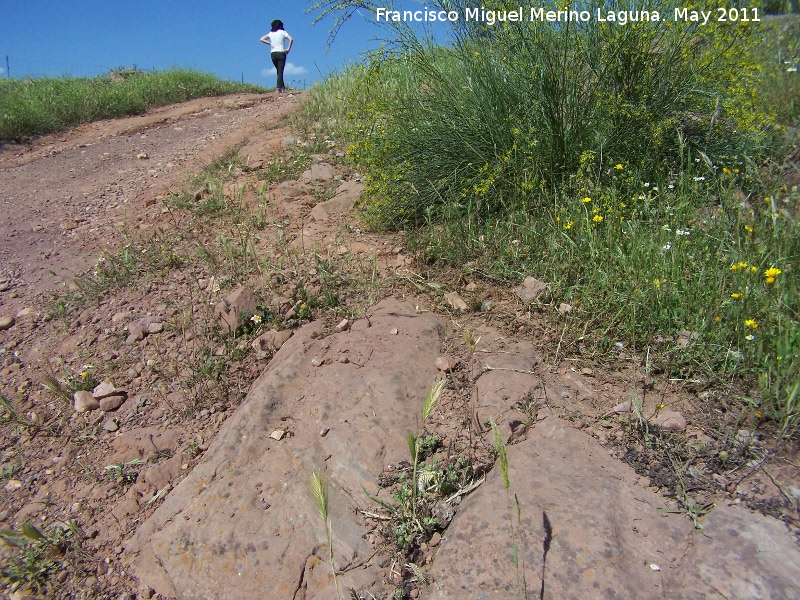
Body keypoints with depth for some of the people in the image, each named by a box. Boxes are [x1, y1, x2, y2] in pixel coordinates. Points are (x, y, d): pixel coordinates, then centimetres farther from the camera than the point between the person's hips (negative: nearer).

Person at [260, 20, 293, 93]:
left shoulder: (270, 33, 10)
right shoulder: (283, 32, 1)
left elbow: (262, 39, 7)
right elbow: (291, 39, -13)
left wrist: (270, 43, 5)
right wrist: (288, 49, -8)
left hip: (273, 53, 4)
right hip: (281, 53, -3)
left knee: (279, 71, 15)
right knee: (280, 71, -5)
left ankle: (282, 87, 15)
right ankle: (279, 88, -13)